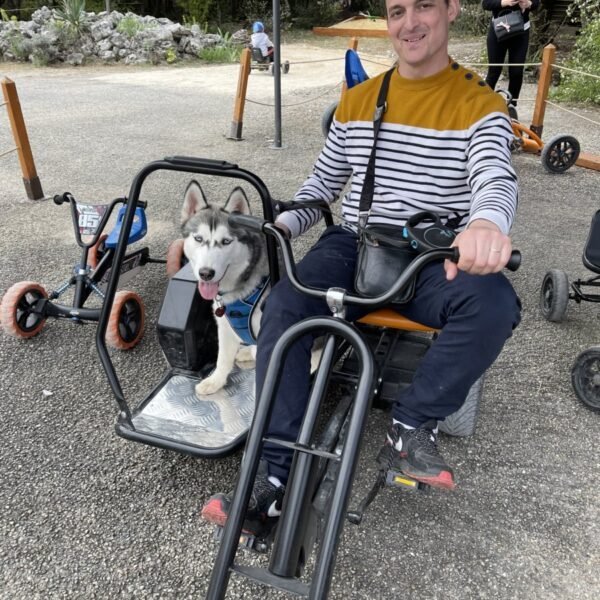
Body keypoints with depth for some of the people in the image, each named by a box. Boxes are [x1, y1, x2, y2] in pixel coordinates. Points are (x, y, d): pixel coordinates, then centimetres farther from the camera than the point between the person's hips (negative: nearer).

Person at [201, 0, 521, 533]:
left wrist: (487, 223, -42)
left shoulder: (480, 106, 1)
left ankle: (411, 427, -13)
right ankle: (275, 475, -21)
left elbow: (496, 178, -17)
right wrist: (282, 224, -1)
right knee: (284, 306, -27)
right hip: (353, 245, 2)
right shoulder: (357, 100, 13)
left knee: (493, 305, -34)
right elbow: (323, 182, 18)